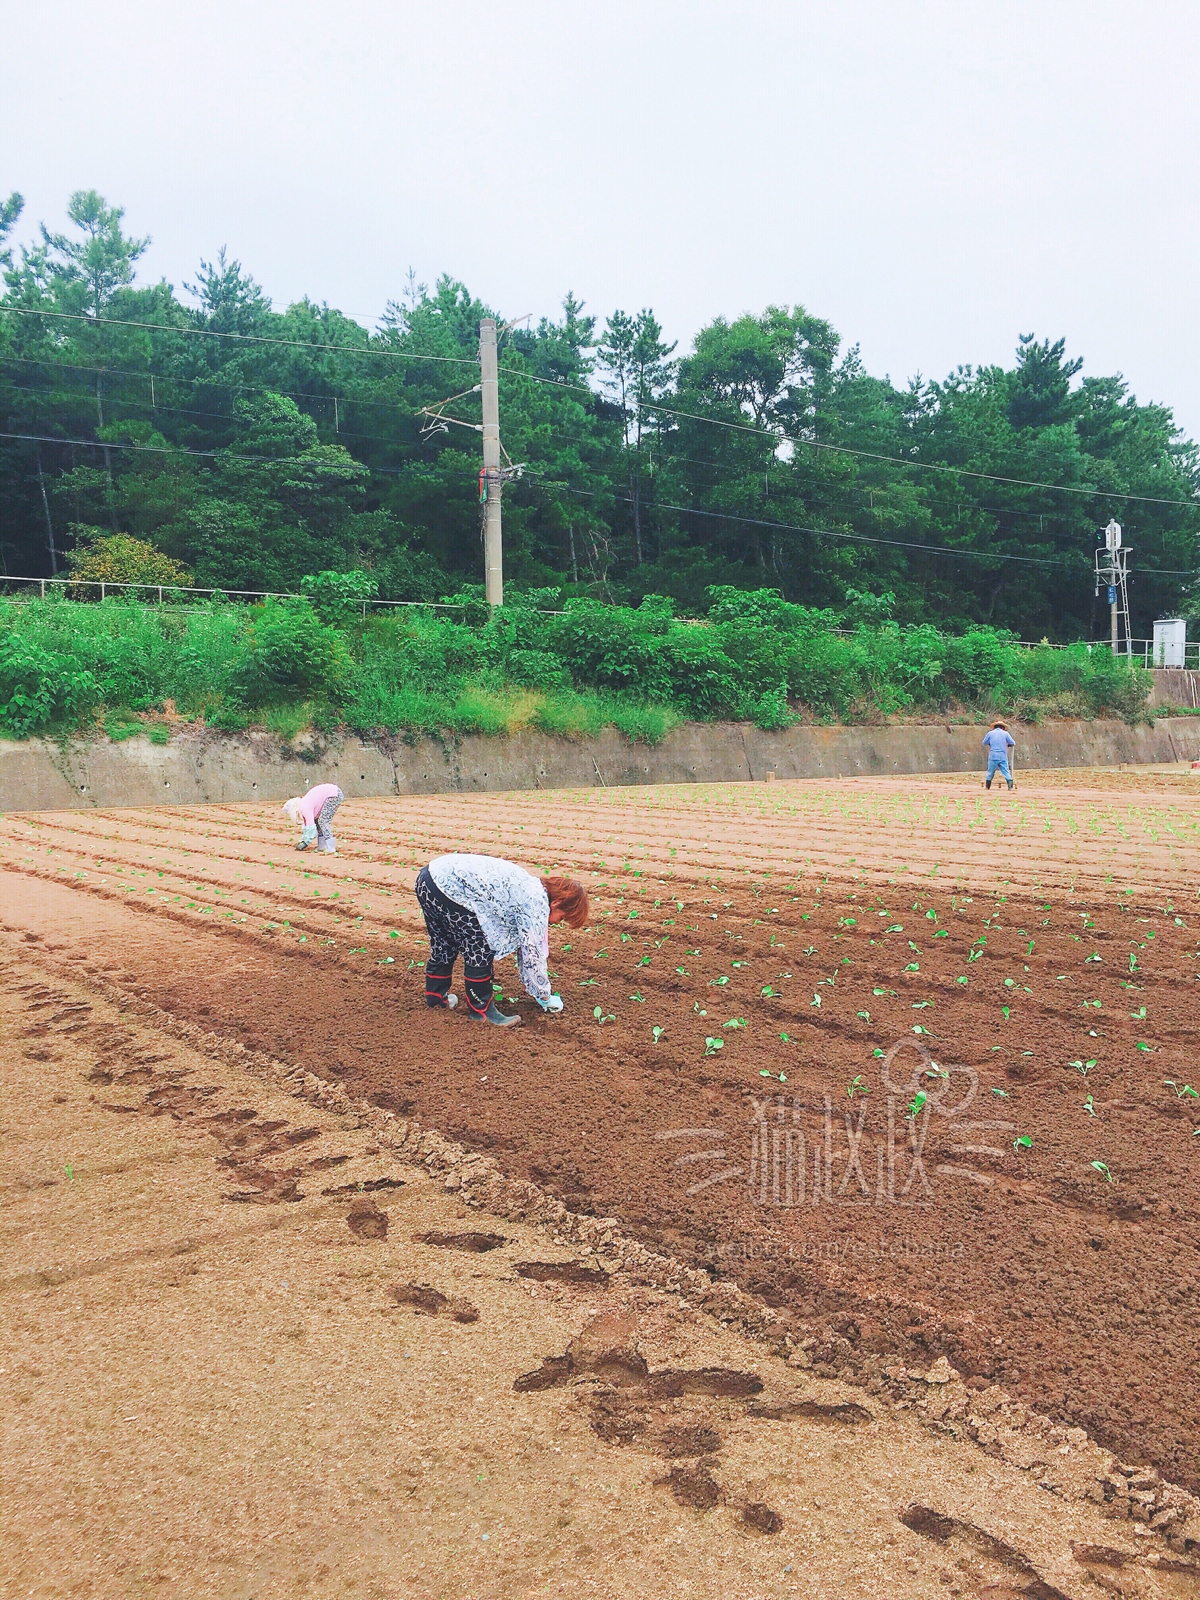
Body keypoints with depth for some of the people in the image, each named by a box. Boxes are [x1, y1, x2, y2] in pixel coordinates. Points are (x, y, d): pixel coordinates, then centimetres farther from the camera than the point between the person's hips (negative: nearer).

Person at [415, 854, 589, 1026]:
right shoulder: (537, 903, -10)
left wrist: (533, 989, 33)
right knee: (479, 949, 1)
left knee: (445, 946, 27)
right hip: (448, 887, -10)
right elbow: (533, 955, -7)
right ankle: (480, 1008, 13)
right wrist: (545, 998, 7)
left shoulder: (532, 887, 18)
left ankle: (435, 996, 43)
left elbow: (521, 944, 27)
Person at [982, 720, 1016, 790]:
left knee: (990, 772, 9)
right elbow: (1013, 743, 5)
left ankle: (987, 786, 15)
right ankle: (1010, 786, -11)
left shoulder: (990, 733, 5)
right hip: (1003, 757, 0)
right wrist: (1008, 745, 25)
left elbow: (984, 743, 18)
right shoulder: (1005, 733, 4)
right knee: (1006, 771, 0)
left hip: (993, 756, 0)